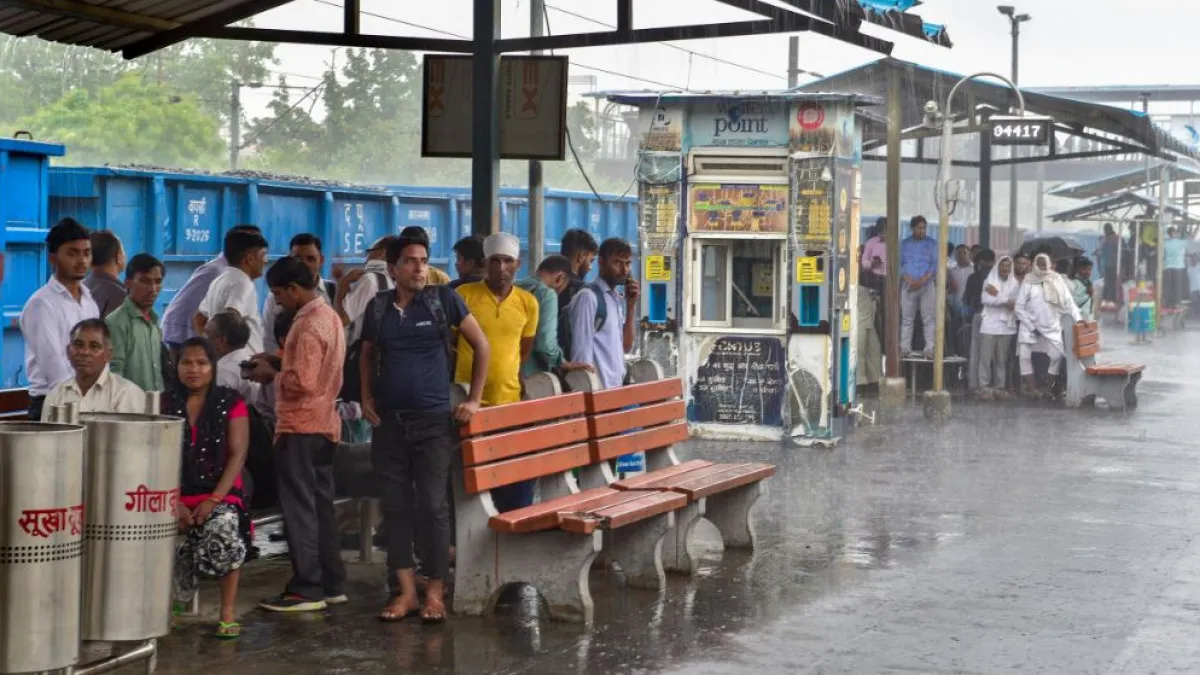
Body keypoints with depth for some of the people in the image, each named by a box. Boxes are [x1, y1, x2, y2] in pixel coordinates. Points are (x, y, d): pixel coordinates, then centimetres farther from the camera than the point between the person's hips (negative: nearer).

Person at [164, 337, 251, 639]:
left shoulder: (230, 403, 4)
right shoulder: (166, 405, 9)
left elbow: (237, 455, -3)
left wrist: (213, 501, -13)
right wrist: (174, 503, -10)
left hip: (221, 496, -1)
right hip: (177, 497, 2)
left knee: (223, 534, -34)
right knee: (170, 551, -24)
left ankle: (228, 611, -15)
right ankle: (171, 601, 13)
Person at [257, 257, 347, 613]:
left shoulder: (309, 325, -18)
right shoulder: (328, 315, 13)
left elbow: (302, 381, -23)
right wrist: (278, 363, 9)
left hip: (301, 427, -10)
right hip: (324, 423, 10)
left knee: (300, 508, -5)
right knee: (321, 504, 13)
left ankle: (306, 589, -3)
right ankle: (331, 583, 17)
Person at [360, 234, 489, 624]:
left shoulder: (444, 299, -2)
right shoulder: (378, 307, 6)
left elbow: (481, 346, 3)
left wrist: (474, 399, -1)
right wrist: (366, 396, 8)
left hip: (434, 420, -3)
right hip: (389, 421, 3)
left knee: (432, 505, -3)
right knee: (395, 505, 4)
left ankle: (435, 591, 5)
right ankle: (405, 590, 11)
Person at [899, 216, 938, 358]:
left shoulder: (932, 244, 8)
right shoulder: (904, 244, 11)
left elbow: (935, 264, 0)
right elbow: (899, 264, 5)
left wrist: (922, 280, -12)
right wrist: (909, 280, -11)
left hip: (927, 285, -1)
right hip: (908, 286, 1)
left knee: (929, 318, -5)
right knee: (907, 318, 0)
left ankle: (930, 349, -6)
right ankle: (905, 348, 2)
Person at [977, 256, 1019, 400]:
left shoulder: (1014, 283, 11)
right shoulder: (989, 281, 6)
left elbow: (1015, 303, 1)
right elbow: (986, 300, -7)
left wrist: (997, 295, -7)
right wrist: (1006, 300, -5)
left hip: (1006, 325, 2)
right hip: (989, 324, -2)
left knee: (1002, 359, 2)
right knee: (986, 357, -6)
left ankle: (1000, 387, 7)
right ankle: (984, 387, -3)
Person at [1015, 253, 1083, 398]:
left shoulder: (1057, 280, 3)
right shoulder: (1028, 282, -1)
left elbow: (1068, 301, -2)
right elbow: (1019, 308, -2)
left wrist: (1078, 318, -14)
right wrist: (1031, 327, -7)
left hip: (1052, 327, 1)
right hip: (1029, 326, -1)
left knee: (1057, 356, -8)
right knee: (1024, 356, -10)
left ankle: (1049, 388, 2)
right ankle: (1031, 388, -6)